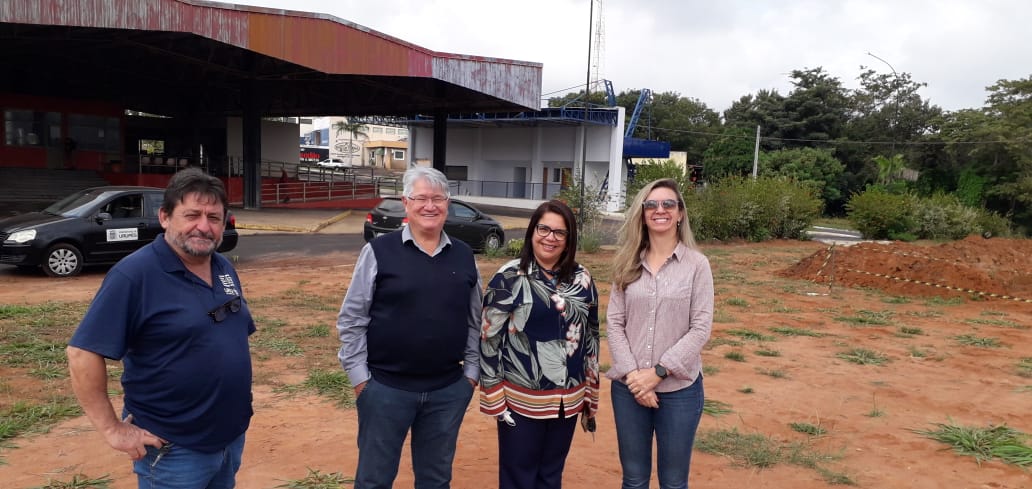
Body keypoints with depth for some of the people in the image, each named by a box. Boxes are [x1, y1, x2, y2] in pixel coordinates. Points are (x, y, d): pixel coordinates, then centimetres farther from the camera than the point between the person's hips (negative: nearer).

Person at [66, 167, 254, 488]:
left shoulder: (224, 269, 4)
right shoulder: (135, 274, -17)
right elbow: (83, 353, -19)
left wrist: (237, 392, 13)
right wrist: (112, 429, -18)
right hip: (174, 451, -6)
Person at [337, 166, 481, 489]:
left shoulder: (464, 256, 4)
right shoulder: (379, 252, -7)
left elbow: (476, 321, 9)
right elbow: (351, 320, -4)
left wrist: (472, 372, 7)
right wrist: (359, 377, -6)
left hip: (448, 390, 3)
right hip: (385, 388, -3)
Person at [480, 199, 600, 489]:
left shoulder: (582, 279, 3)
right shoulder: (510, 278, -10)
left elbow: (591, 337, 9)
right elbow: (489, 338, -8)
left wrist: (591, 398, 9)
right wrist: (495, 398, -10)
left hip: (568, 400, 4)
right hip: (521, 400, -4)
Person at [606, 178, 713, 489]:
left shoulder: (697, 264, -4)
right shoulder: (628, 263, 4)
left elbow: (701, 328, -9)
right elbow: (614, 323, 1)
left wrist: (658, 372, -14)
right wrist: (631, 373, -11)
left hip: (679, 388, -2)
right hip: (629, 387, 2)